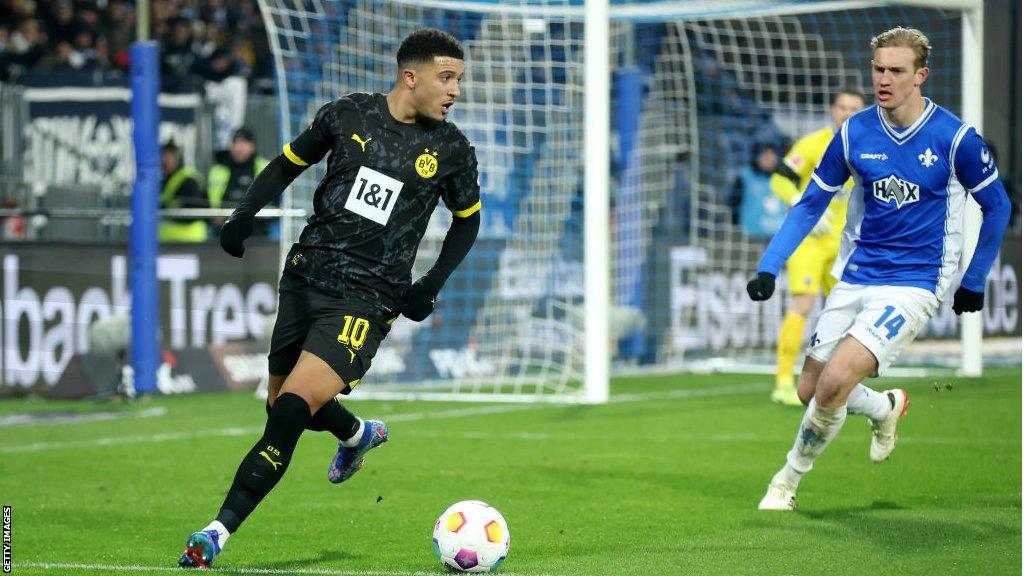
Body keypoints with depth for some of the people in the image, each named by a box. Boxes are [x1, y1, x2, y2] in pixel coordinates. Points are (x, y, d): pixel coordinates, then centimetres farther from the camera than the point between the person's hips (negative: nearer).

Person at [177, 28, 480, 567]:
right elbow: (289, 162, 15)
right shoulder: (347, 114, 1)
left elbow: (467, 220, 16)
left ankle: (219, 531, -21)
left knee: (292, 408, -20)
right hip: (306, 275, 4)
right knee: (280, 405, 15)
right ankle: (358, 434, 49)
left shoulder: (451, 149, 0)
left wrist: (432, 285, 5)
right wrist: (244, 213, 1)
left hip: (368, 298, -3)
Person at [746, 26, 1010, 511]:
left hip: (913, 284, -5)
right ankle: (885, 408, 38)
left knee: (836, 379, -22)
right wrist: (768, 268, -3)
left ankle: (790, 478, 0)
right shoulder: (855, 133, -2)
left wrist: (974, 282, 7)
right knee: (810, 391, 5)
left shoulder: (955, 139, -10)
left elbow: (997, 206, 4)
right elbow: (811, 203, 7)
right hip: (856, 278, 5)